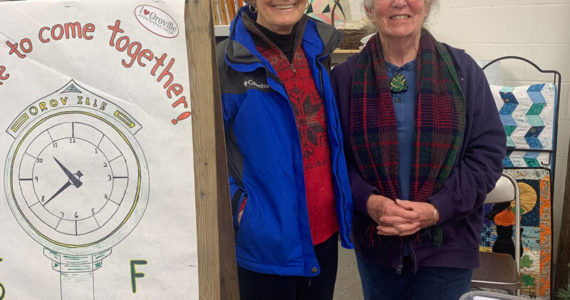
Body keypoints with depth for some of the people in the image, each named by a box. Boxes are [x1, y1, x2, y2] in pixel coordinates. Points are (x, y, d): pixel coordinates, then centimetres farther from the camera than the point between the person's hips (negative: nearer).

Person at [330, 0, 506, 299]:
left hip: (447, 243, 0)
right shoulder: (345, 76, -2)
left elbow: (488, 152, -4)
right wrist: (369, 201, -18)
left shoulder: (462, 69, -3)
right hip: (375, 242, 1)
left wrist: (438, 209, -15)